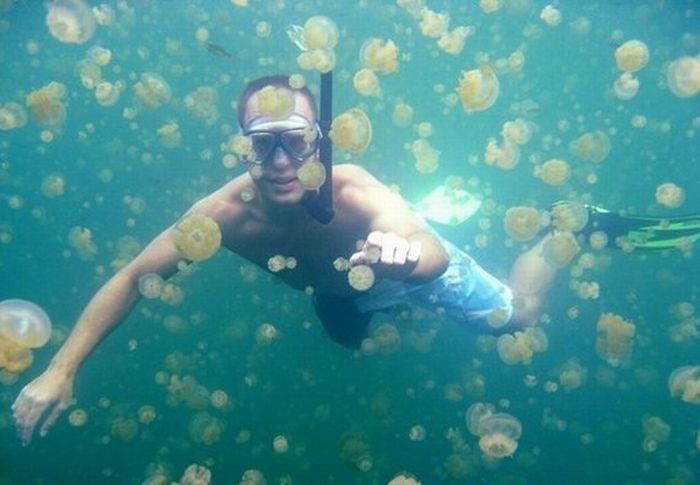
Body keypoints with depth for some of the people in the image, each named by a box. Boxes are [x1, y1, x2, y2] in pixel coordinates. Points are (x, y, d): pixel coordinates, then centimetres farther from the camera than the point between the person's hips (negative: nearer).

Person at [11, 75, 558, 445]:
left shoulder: (353, 193, -45)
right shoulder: (227, 212, -36)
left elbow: (437, 256, -59)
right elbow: (133, 278, -28)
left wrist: (405, 256, -82)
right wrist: (62, 370, -30)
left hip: (409, 256, -3)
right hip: (338, 291, 4)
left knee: (517, 316, 10)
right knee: (351, 340, 35)